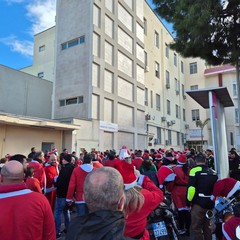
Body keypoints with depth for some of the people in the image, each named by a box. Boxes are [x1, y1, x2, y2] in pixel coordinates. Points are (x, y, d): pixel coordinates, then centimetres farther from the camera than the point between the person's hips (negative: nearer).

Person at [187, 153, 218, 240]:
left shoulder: (195, 170, -10)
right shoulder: (213, 172, 8)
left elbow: (191, 188, -16)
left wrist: (188, 201, -6)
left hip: (198, 203, -6)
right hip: (210, 203, 6)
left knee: (196, 228, 4)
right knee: (208, 226, 21)